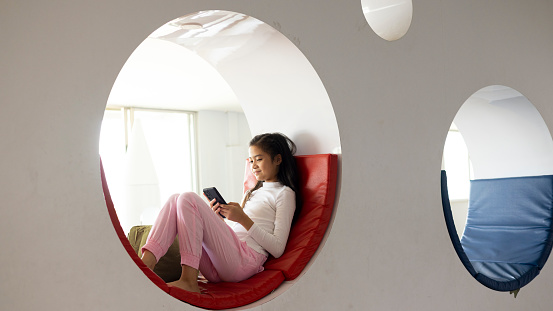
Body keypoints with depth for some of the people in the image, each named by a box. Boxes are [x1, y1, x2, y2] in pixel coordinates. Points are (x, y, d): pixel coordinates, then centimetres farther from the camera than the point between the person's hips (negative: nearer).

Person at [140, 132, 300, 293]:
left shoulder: (284, 193, 7)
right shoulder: (252, 192, 31)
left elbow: (278, 249, -5)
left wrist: (243, 219, -10)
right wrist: (218, 219, 7)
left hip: (245, 261, -8)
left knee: (189, 199, -18)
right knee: (176, 200, -4)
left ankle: (188, 281, -24)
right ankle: (146, 263, -22)